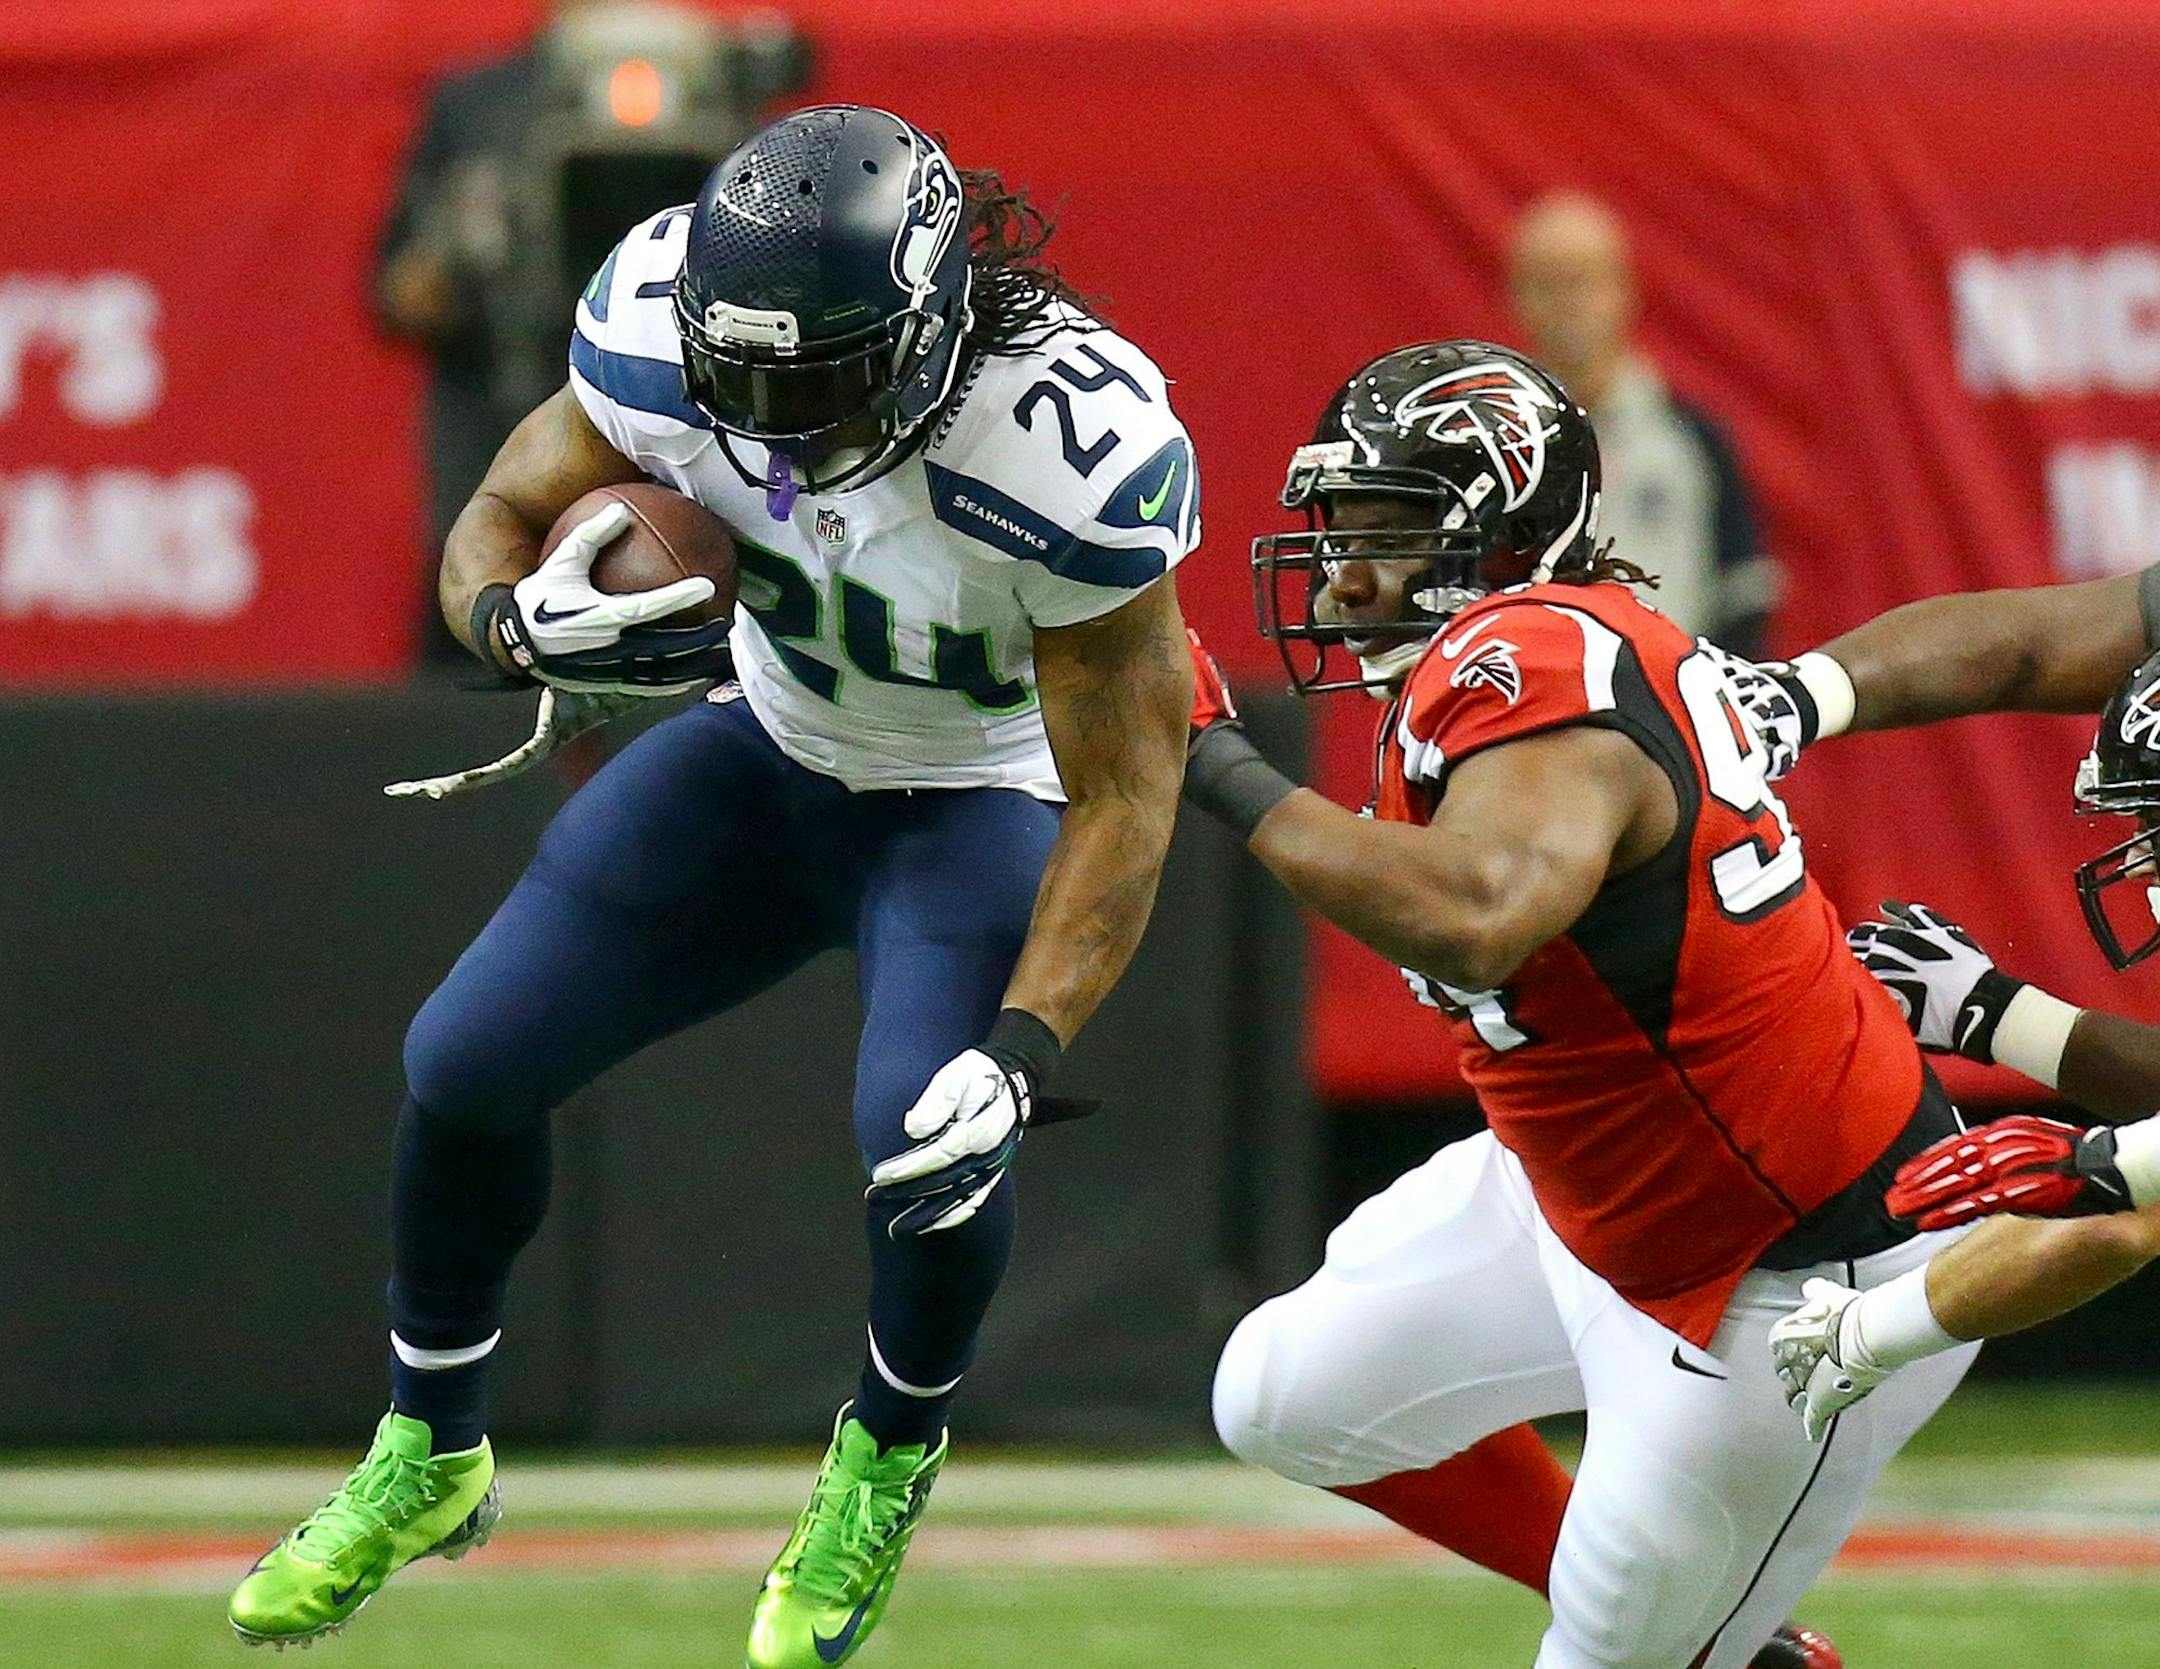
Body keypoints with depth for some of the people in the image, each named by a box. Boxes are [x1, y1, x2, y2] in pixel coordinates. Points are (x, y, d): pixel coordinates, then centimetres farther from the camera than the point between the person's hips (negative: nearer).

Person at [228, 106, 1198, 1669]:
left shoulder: (1082, 448, -38)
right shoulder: (664, 323, -26)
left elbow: (1123, 802, -28)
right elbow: (501, 520, -9)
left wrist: (1019, 1055, -38)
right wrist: (523, 618, -34)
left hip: (987, 798, -4)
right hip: (772, 750, 4)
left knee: (926, 1136, -28)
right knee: (466, 1066, -2)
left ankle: (886, 1460, 6)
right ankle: (429, 1461, 25)